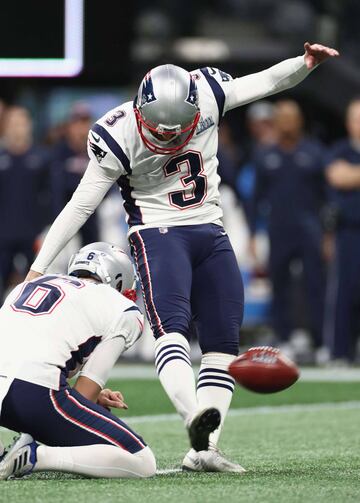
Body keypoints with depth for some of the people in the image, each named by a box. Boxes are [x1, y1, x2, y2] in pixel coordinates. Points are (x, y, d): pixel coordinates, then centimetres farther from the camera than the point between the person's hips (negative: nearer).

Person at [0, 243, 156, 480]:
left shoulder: (29, 285, 31)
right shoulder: (125, 312, 14)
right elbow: (85, 391, 7)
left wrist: (94, 398, 36)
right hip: (34, 393, -7)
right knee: (142, 463, 1)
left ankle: (27, 447, 9)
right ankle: (33, 456, -14)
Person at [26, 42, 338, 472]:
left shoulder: (206, 92, -8)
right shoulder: (119, 135, -17)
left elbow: (267, 81, 5)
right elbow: (81, 205, -11)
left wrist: (306, 63, -15)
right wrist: (39, 266, -10)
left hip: (210, 234, 5)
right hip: (158, 234, -5)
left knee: (223, 343, 0)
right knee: (172, 326, -28)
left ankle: (202, 451, -2)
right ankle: (196, 418, -50)